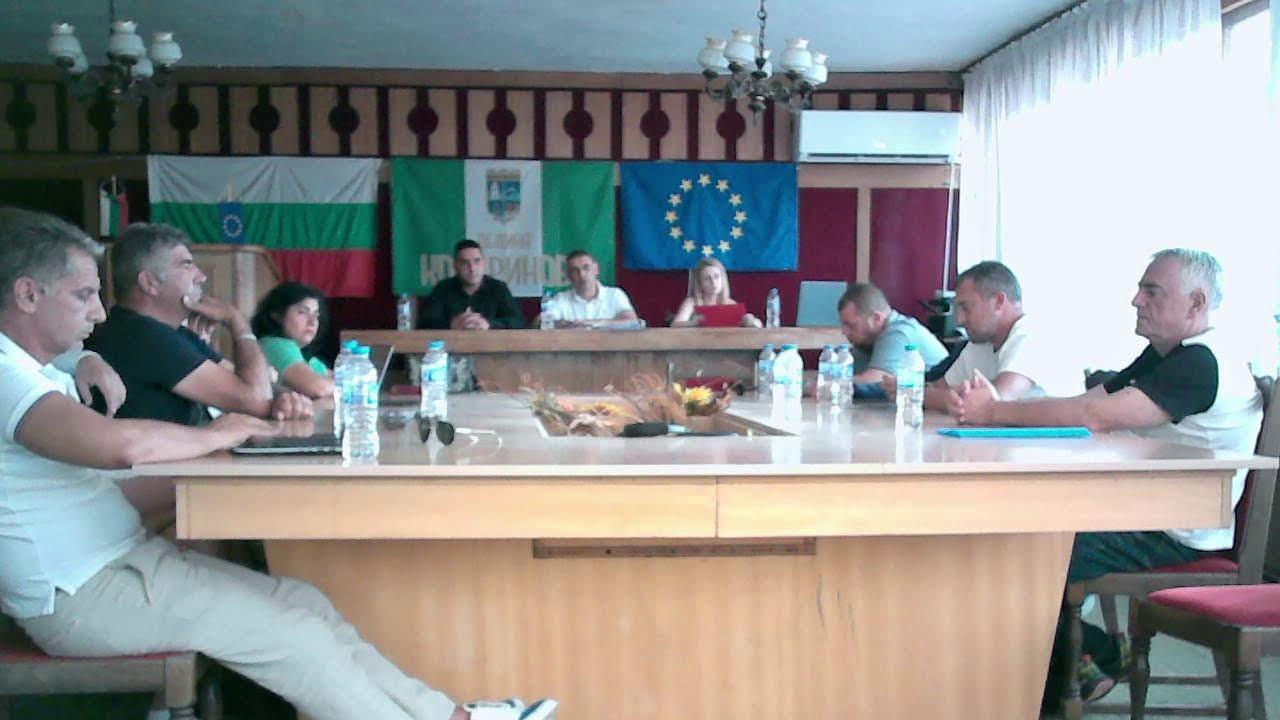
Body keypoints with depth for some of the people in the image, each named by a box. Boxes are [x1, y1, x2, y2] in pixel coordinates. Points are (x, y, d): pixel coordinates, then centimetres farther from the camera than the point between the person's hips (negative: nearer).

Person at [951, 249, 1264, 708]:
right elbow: (1087, 403, 7)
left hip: (1179, 538, -10)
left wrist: (996, 412, -20)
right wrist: (997, 408, -9)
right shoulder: (1164, 355, 15)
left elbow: (1095, 416, -26)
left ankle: (1095, 656, 6)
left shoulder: (1201, 364, -18)